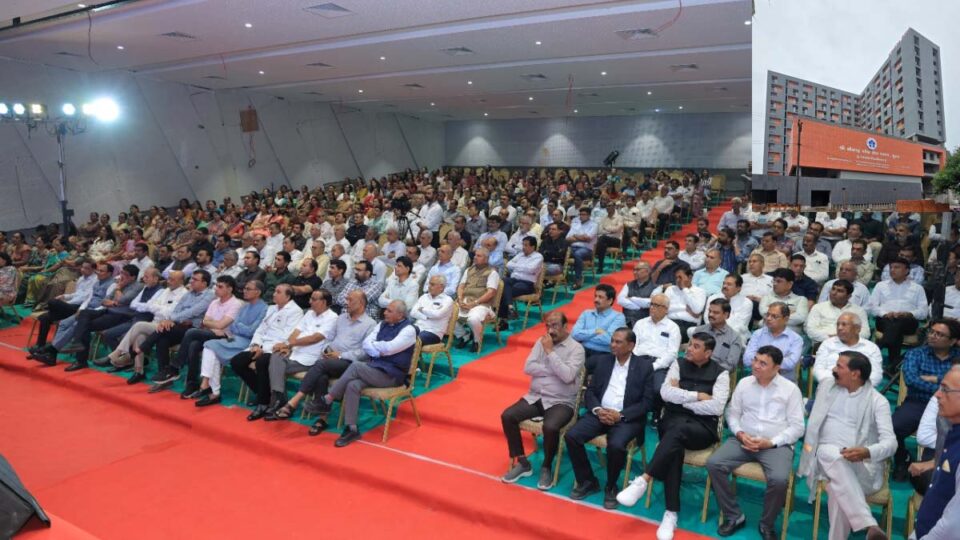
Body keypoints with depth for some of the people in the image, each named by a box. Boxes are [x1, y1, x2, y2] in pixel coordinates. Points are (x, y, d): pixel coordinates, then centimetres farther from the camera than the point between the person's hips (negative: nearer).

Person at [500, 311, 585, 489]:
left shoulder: (576, 348, -6)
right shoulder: (541, 342, 8)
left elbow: (567, 376, -22)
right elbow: (527, 368, -3)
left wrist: (550, 351, -17)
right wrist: (554, 371, -12)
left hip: (561, 402, -5)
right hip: (535, 397, 5)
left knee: (550, 427, -34)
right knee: (507, 416, -16)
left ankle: (546, 467, -5)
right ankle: (522, 462, 2)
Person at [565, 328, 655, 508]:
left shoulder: (645, 366, -1)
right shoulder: (603, 361, 11)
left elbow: (647, 402, -6)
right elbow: (590, 392, 11)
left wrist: (620, 415, -16)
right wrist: (597, 410, -10)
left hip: (627, 418, -4)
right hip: (600, 413, 4)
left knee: (616, 445, -33)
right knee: (571, 436, -19)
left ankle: (611, 487, -4)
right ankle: (587, 481, 2)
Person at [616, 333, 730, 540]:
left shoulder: (720, 373, 3)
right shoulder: (679, 364, 10)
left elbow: (716, 407, -10)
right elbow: (665, 393, -3)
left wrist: (681, 398, -7)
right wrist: (698, 396, -8)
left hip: (703, 428, -2)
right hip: (674, 420, 2)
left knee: (678, 430, -38)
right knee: (676, 445, -34)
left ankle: (642, 481, -40)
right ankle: (671, 513, -34)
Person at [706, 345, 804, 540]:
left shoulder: (791, 389, 0)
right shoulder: (744, 383, 8)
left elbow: (797, 427, -3)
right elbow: (732, 413, 12)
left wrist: (771, 442, -14)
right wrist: (740, 434, -9)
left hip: (777, 444, -3)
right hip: (743, 440, 3)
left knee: (779, 479, -32)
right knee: (713, 464, -20)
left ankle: (767, 524, -2)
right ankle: (734, 516, -2)